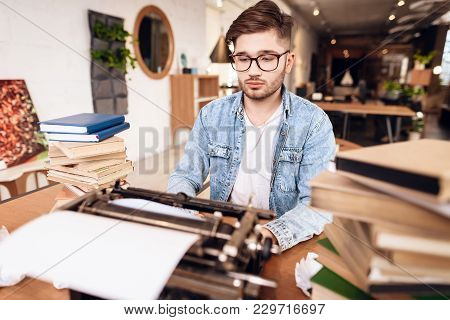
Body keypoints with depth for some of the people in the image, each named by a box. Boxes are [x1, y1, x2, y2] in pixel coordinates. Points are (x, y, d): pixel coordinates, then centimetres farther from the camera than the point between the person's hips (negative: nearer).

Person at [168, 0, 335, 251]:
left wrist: (273, 235, -34)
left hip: (285, 246, -1)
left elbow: (319, 202, -15)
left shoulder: (314, 122, -8)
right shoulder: (212, 115, 0)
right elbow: (185, 176, 3)